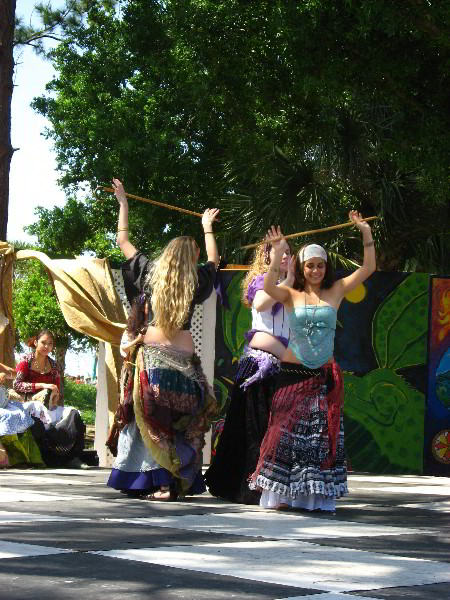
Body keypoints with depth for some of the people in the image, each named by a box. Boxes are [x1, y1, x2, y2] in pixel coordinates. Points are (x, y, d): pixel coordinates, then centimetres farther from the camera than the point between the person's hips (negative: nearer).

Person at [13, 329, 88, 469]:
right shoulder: (26, 361, 2)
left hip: (50, 405, 5)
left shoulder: (53, 365, 15)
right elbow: (16, 385, -10)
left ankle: (73, 458, -27)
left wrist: (55, 396, -9)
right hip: (31, 403, -5)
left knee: (73, 414, -24)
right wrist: (42, 386, -16)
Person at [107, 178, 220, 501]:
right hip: (184, 356, 1)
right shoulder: (196, 281, 5)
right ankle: (184, 483, 3)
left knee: (157, 424, 0)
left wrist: (123, 203, 25)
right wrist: (207, 228, 42)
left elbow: (122, 239, 15)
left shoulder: (150, 272, 3)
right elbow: (214, 259, 28)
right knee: (184, 424, 7)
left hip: (153, 352, 0)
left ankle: (164, 485, -7)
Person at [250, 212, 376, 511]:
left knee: (323, 435, -1)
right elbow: (268, 287, -17)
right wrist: (278, 254, -26)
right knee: (287, 430, -5)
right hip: (293, 373, -2)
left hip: (325, 374, 2)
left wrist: (367, 234, -6)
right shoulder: (291, 295, 4)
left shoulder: (335, 292, 8)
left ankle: (317, 496, 4)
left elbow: (368, 268, 4)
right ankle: (279, 494, 0)